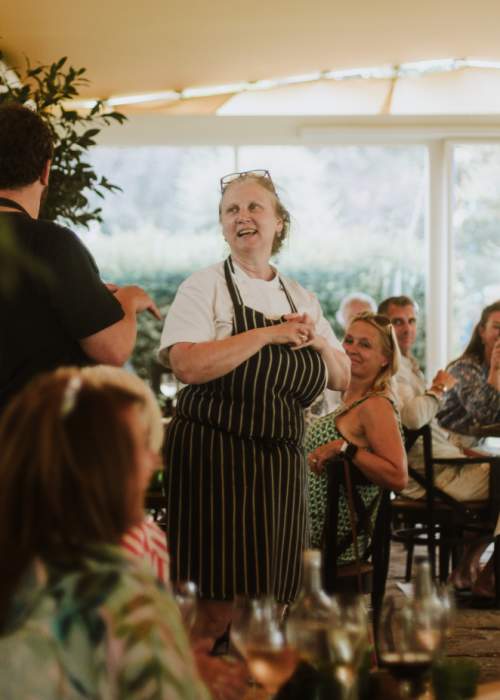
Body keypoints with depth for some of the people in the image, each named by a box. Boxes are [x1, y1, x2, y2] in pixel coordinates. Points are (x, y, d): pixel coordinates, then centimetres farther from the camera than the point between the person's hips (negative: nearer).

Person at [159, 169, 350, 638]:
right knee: (216, 606, -7)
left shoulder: (302, 299, 14)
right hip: (215, 458, -6)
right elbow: (188, 365, -21)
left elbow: (341, 379, 19)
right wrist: (269, 334, -18)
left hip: (280, 463, 6)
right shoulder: (205, 287, -4)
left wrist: (318, 341, -1)